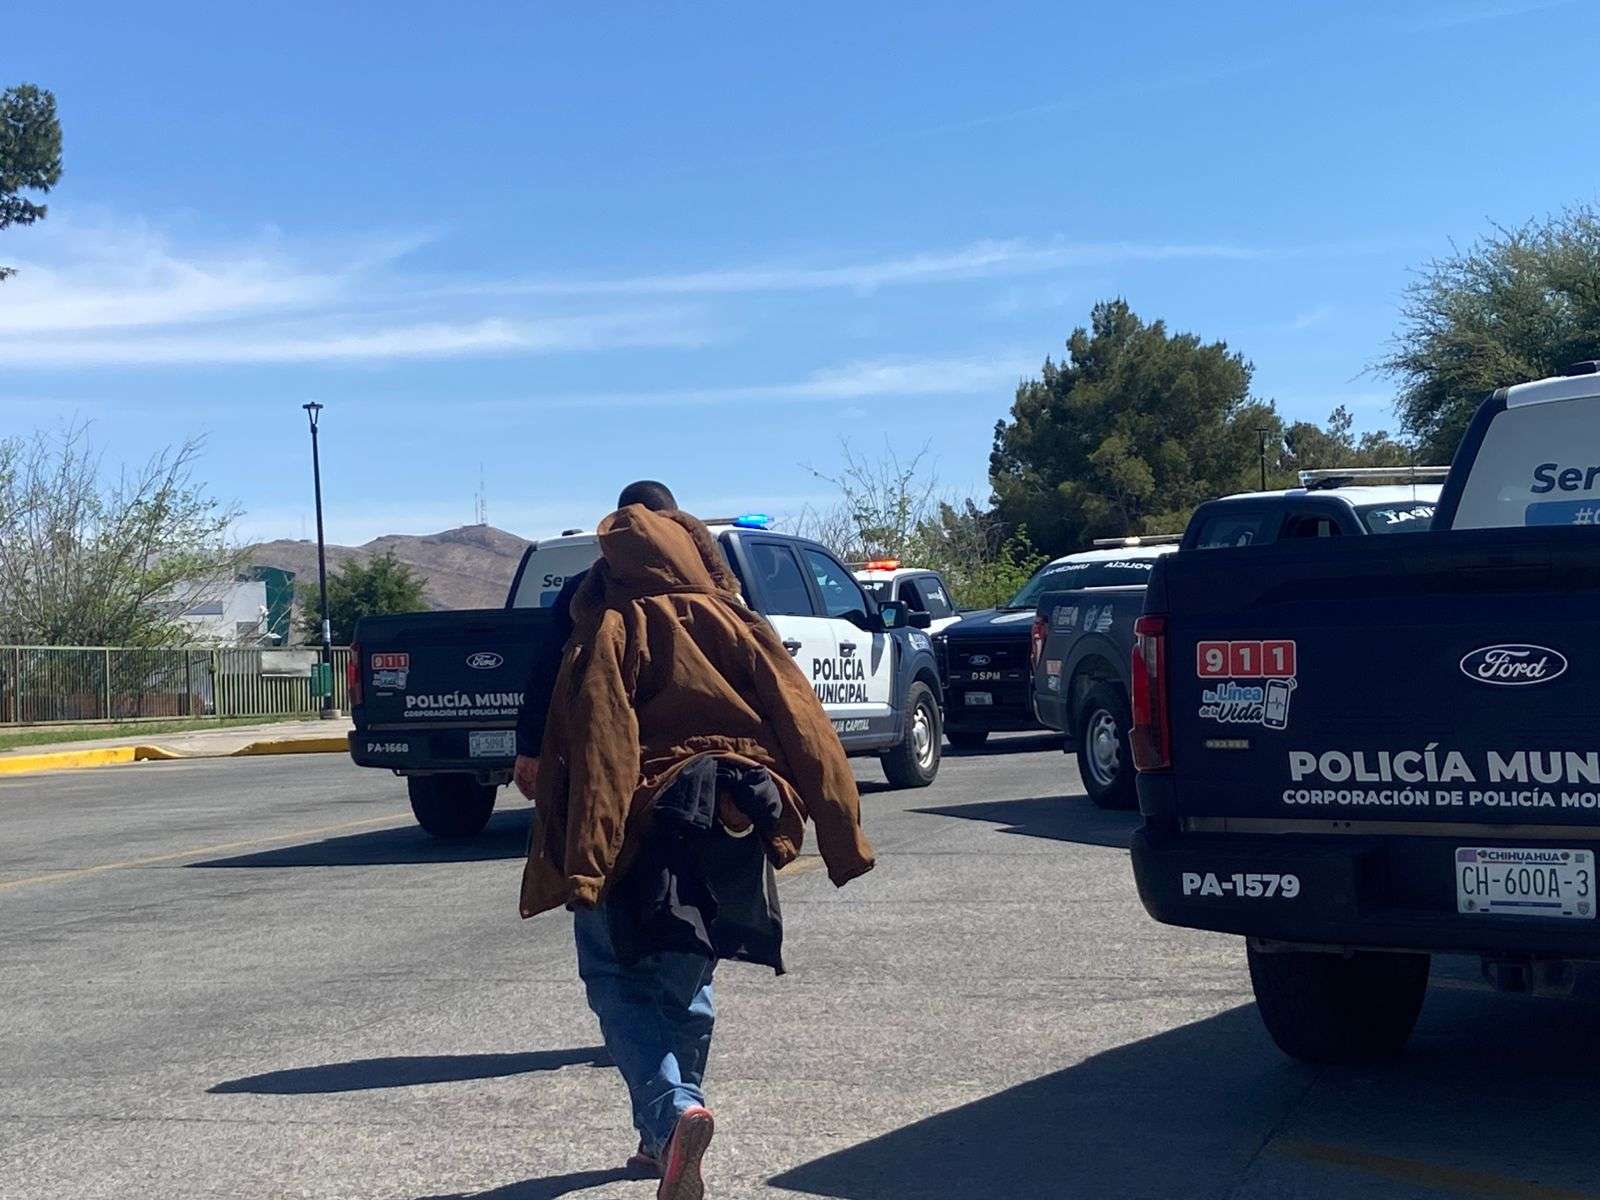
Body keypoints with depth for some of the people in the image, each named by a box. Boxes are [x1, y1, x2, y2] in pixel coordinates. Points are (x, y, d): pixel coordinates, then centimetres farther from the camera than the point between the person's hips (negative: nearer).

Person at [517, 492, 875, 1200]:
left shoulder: (610, 634, -6)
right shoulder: (739, 627, 5)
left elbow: (598, 752, -18)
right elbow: (807, 732, -1)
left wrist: (581, 868, -22)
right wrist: (844, 841, 1)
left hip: (639, 841, -4)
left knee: (619, 985, 5)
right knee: (685, 988, 21)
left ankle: (672, 1113, -19)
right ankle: (662, 1139, 27)